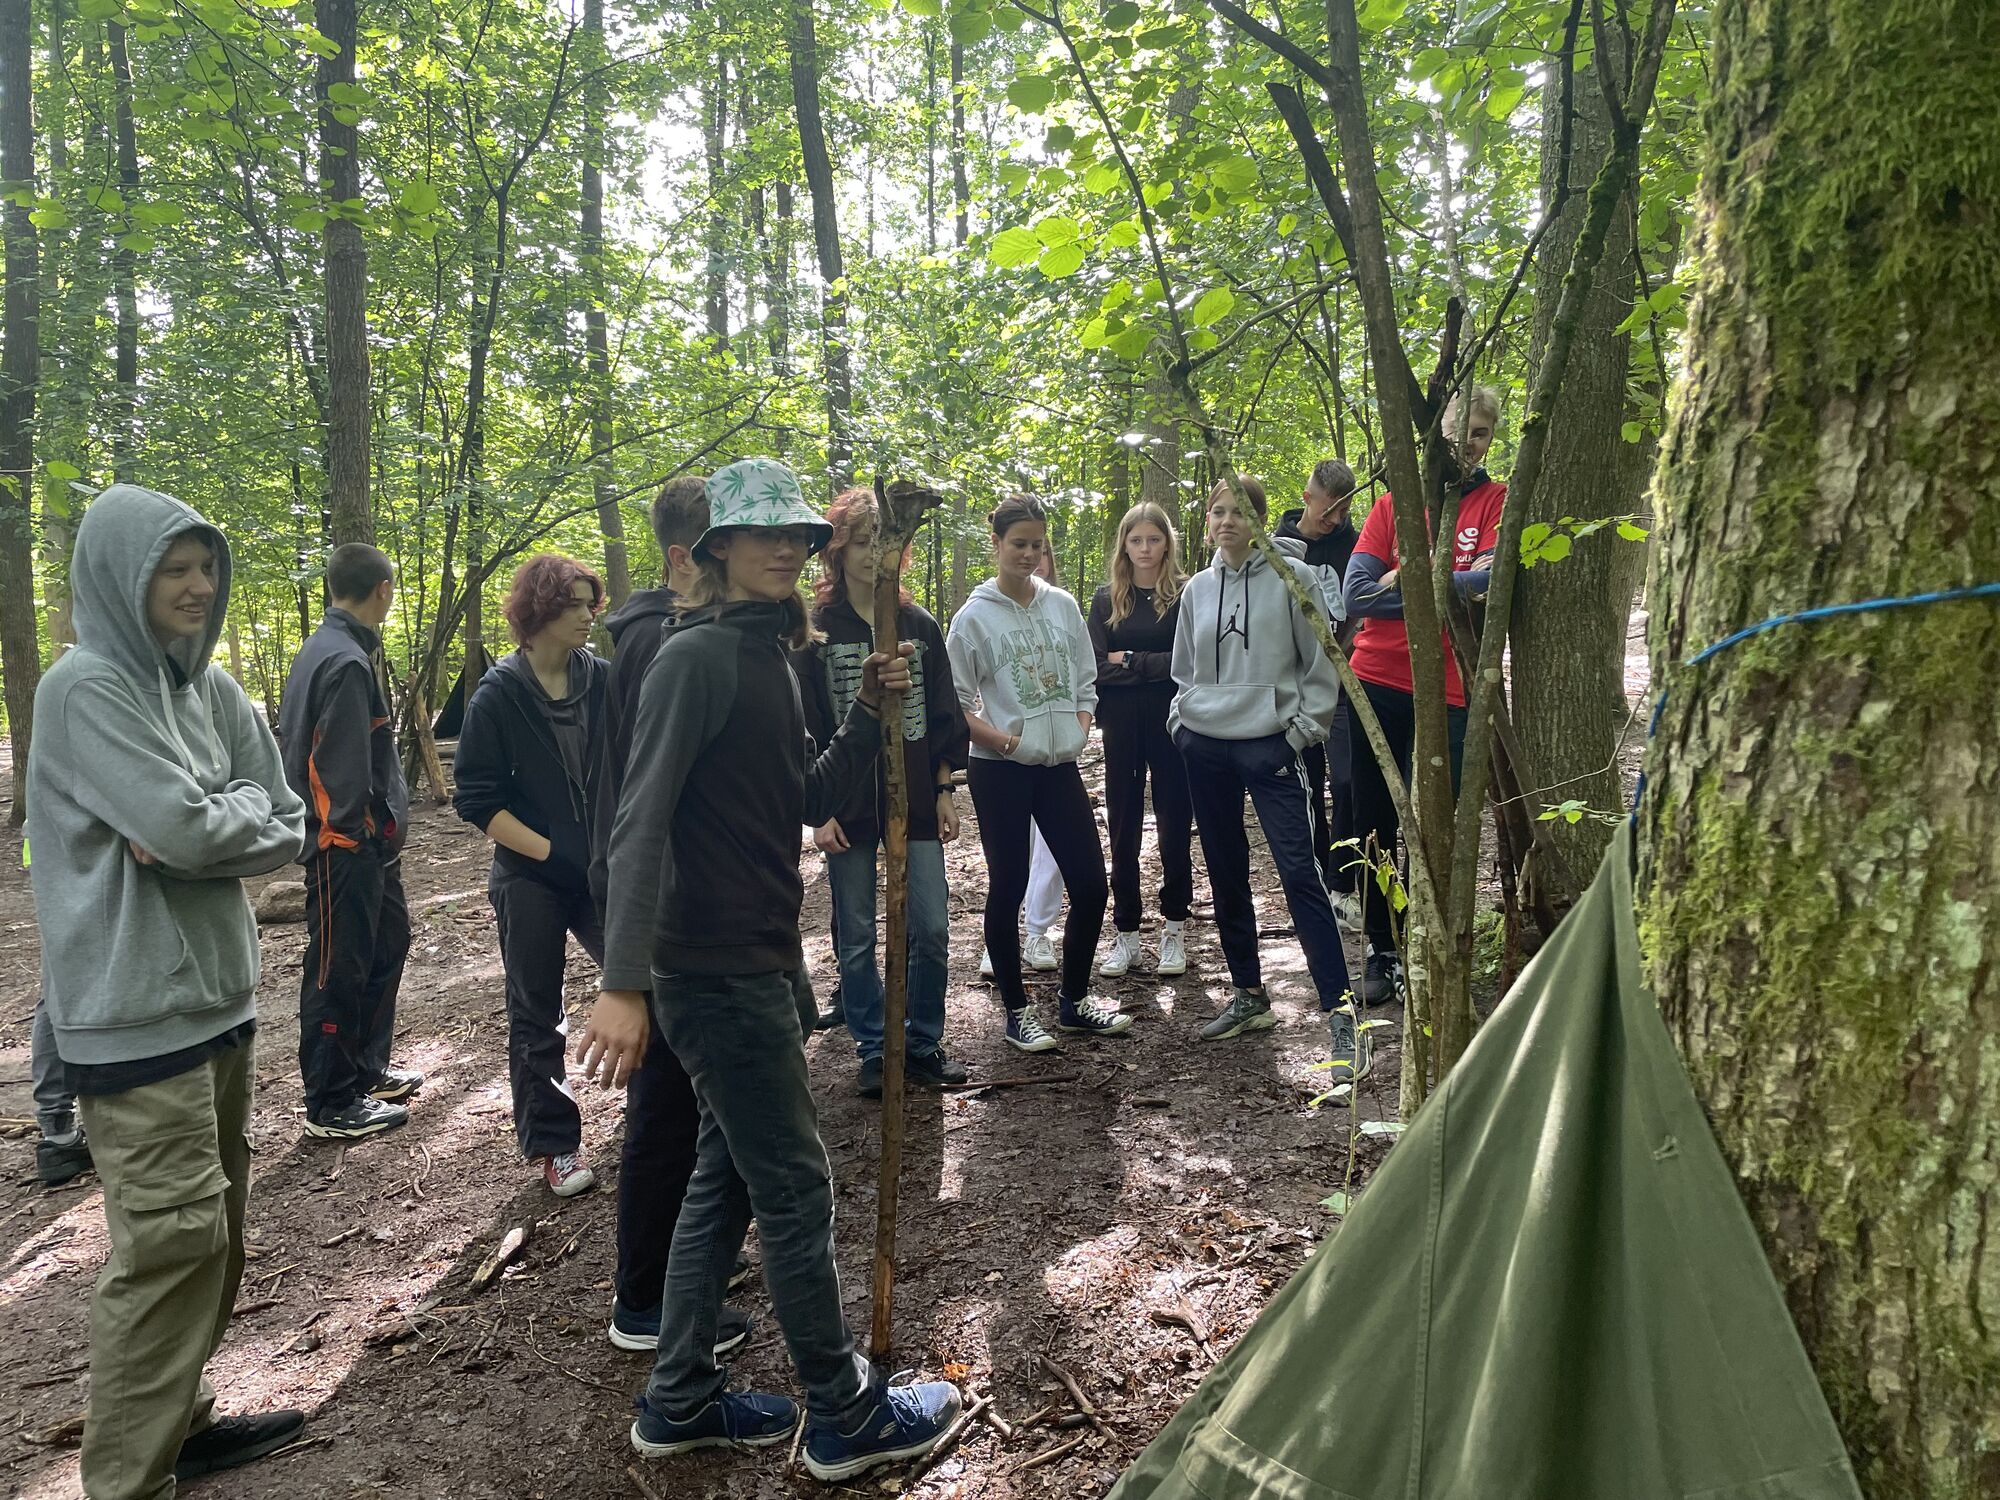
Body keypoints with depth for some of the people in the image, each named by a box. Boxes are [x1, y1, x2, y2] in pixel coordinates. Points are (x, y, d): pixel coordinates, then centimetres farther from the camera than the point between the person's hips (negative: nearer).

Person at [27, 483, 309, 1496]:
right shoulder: (87, 685, -12)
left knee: (214, 1225, 13)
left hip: (219, 992, 7)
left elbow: (289, 830, 6)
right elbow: (183, 824, -22)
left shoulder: (210, 688, 10)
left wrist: (203, 826, -10)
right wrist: (244, 808, -3)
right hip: (136, 1008, -7)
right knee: (173, 1236, -5)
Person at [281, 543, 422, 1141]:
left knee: (387, 944, 21)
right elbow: (344, 770, -24)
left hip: (369, 843, 10)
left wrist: (386, 823, 14)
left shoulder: (324, 649, 12)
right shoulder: (346, 662, -21)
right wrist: (357, 828, -13)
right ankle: (332, 1106, 13)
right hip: (345, 844, -10)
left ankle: (366, 1069, 34)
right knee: (339, 971, 1)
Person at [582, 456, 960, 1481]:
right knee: (796, 1187, 2)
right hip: (719, 971, -10)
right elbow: (641, 821, -22)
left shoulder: (767, 656, 12)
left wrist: (868, 714, 0)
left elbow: (810, 803, 14)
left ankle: (680, 1403, 32)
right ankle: (844, 1418, 19)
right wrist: (623, 984, -28)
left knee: (727, 1179, 17)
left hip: (762, 959, 10)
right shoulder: (698, 656, -15)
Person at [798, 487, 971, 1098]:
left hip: (916, 801, 2)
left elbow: (943, 714, 9)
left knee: (932, 932, 2)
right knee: (857, 940, 7)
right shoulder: (815, 630, -3)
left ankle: (923, 1044, 20)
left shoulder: (920, 626, 6)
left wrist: (944, 791, 5)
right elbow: (804, 727, -4)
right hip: (848, 807, -2)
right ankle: (873, 1050, 22)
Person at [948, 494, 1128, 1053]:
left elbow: (1086, 682, 14)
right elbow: (955, 703, -5)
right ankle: (1017, 1011, 18)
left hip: (1060, 767, 4)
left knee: (1090, 885, 3)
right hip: (1000, 772, -4)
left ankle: (1074, 1000, 22)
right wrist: (1007, 740, -13)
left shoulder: (1063, 605, 7)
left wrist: (1077, 730, 0)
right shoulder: (975, 616, -5)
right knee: (1008, 890, 4)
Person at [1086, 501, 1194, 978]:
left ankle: (1173, 930, 19)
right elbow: (1097, 667, -2)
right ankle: (1126, 933, 17)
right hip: (1121, 728, 2)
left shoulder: (1186, 595, -1)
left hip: (1171, 724, -2)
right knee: (1123, 830, 7)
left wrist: (1128, 662, -11)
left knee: (1174, 827, 5)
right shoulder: (1106, 598, 7)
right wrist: (1153, 666, -12)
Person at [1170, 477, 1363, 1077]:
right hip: (1206, 747, 5)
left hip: (1270, 745, -5)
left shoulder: (1292, 578, -3)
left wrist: (1303, 729, -6)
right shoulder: (1197, 589, 11)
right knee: (1226, 877, 11)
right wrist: (1181, 719, 10)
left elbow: (1321, 664, -1)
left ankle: (1339, 1012, -9)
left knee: (1299, 873, -12)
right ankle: (1250, 996, 25)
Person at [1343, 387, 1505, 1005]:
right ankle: (1381, 951, 20)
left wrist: (1405, 578, -10)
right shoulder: (1394, 503, 9)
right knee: (1374, 823, 7)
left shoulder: (1497, 501, 4)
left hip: (1444, 692, -2)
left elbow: (1493, 582, -15)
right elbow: (1356, 595, -5)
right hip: (1375, 684, 2)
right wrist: (1453, 588, -9)